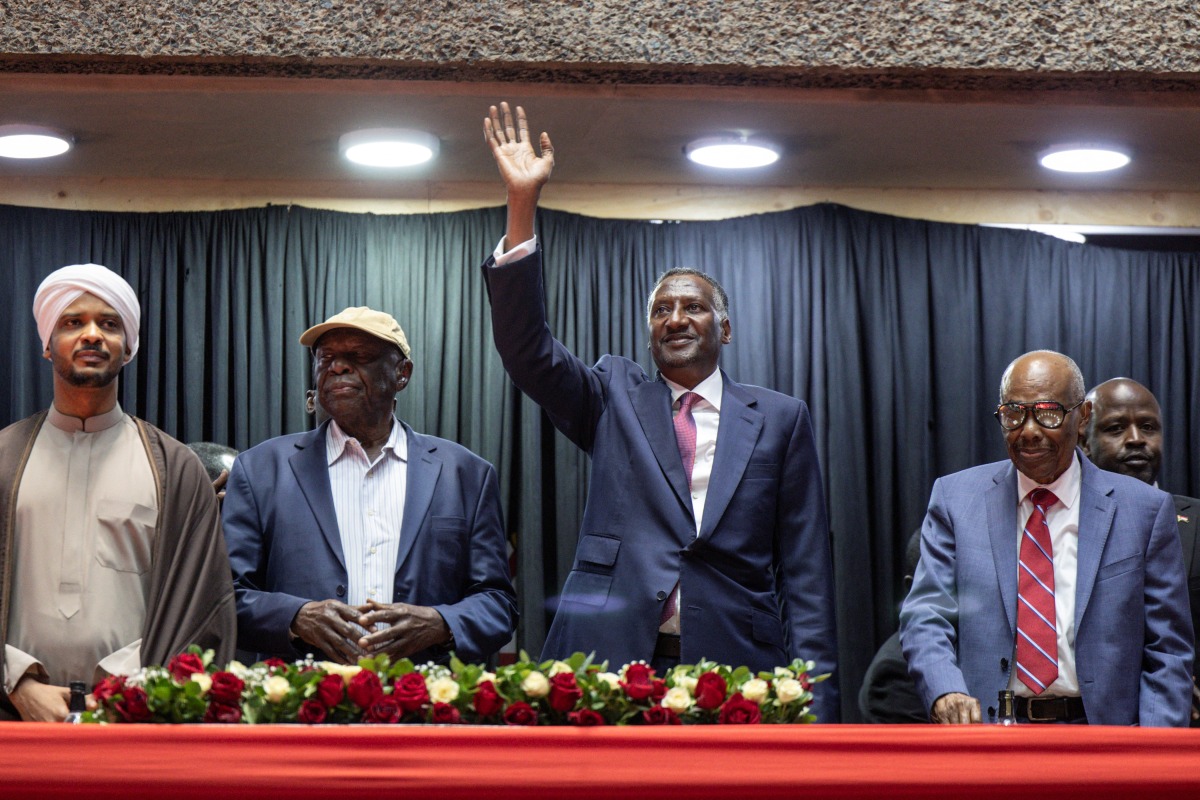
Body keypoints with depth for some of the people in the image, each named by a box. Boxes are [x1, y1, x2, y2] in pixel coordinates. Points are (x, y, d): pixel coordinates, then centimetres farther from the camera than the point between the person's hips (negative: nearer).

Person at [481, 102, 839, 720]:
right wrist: (522, 206, -8)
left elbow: (805, 565, 8)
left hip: (736, 671, 0)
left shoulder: (779, 419, 12)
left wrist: (814, 699, -1)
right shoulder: (615, 398, 16)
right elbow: (527, 350, 1)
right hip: (613, 668, 0)